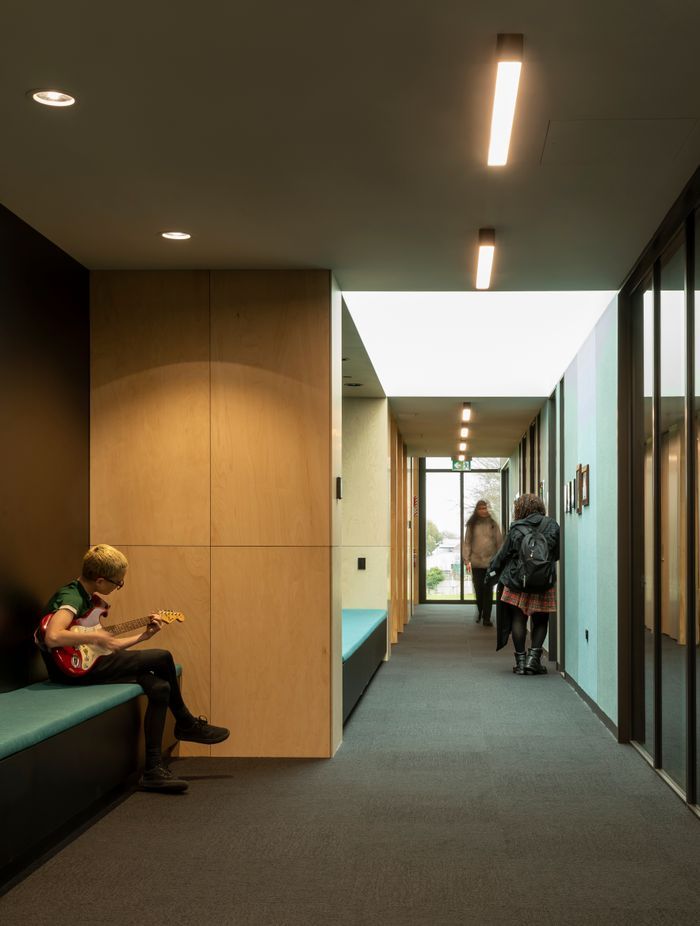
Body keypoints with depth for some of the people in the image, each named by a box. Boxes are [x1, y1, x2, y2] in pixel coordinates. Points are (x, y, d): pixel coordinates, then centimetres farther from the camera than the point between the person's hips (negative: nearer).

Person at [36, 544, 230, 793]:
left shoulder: (90, 600, 17)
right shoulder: (71, 597, -14)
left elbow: (107, 646, 19)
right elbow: (52, 637, -31)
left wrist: (143, 635, 15)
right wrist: (93, 636, -21)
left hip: (90, 663, 10)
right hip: (74, 668, -10)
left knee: (159, 688, -5)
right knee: (162, 658, -10)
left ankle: (153, 770, 0)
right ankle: (186, 724, 7)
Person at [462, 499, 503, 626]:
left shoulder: (493, 524, 3)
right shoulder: (471, 525, 4)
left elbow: (500, 542, 3)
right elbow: (467, 543, 2)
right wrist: (467, 560, -6)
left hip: (490, 562, -1)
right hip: (476, 562, 1)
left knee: (488, 591, -2)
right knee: (478, 590, 7)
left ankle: (486, 618, 3)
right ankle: (480, 612, 31)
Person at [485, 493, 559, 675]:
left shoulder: (516, 529, -6)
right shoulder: (552, 525, -1)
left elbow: (503, 554, 1)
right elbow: (558, 553, 7)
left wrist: (491, 572, 15)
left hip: (518, 581, -1)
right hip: (544, 584, 1)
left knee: (519, 619, 9)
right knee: (541, 621, 11)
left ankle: (521, 660, 8)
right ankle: (533, 657, -2)